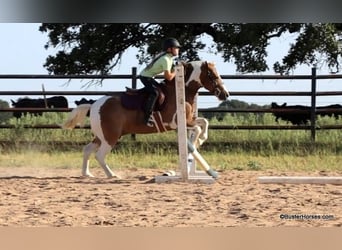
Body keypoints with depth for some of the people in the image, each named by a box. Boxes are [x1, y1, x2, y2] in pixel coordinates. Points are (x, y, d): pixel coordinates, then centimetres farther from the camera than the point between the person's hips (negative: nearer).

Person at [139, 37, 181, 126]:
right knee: (154, 92, -25)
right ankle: (147, 116, -28)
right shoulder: (166, 60, -26)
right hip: (145, 76, -11)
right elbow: (169, 77, -27)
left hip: (149, 76, 11)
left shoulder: (169, 57, 4)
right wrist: (176, 71, -11)